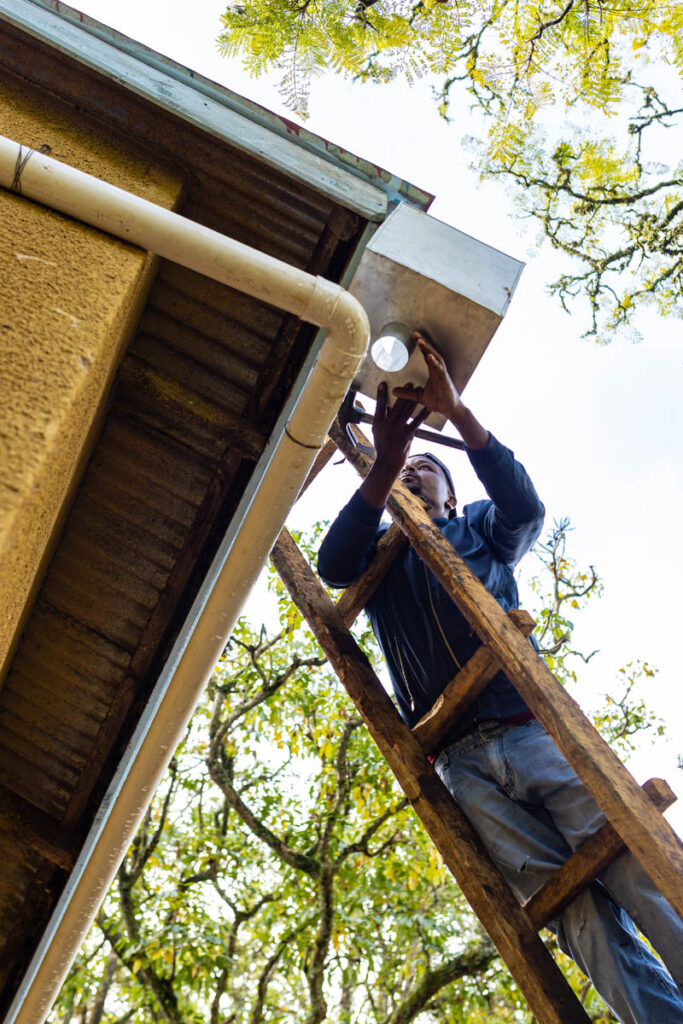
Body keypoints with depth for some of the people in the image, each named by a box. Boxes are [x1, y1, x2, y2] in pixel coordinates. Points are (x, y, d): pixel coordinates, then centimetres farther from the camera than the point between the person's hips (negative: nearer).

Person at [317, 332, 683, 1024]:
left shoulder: (479, 529, 24)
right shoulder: (376, 557, 23)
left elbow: (525, 507, -1)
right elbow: (332, 566, -1)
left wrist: (456, 412, -11)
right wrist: (383, 467, -13)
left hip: (536, 730, 1)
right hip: (464, 764, 0)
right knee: (581, 914, -12)